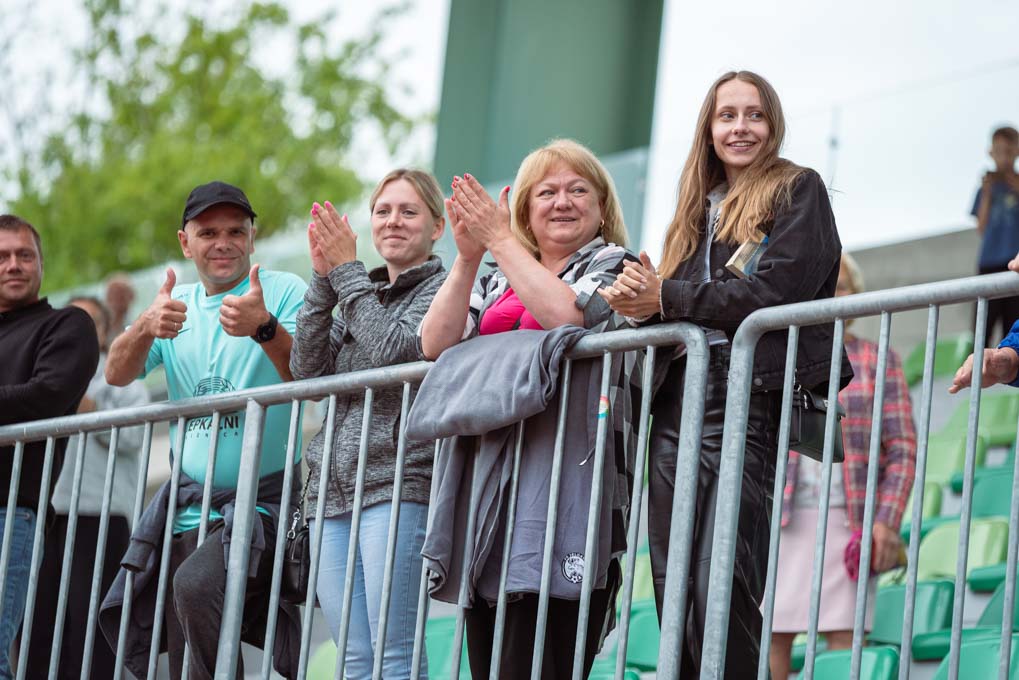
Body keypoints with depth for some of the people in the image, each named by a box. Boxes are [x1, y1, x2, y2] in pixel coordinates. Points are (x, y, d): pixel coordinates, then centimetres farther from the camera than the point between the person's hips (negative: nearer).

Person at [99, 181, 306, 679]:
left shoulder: (284, 291, -1)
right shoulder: (177, 305, 15)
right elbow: (117, 375, 3)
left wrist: (265, 328, -35)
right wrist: (145, 328, -19)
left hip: (262, 502, -6)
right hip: (188, 511, 6)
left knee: (197, 585, -33)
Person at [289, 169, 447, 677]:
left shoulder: (442, 290, 2)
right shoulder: (358, 294, 23)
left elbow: (391, 351, -15)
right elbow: (308, 369, 8)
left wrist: (347, 269, -6)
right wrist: (323, 277, -1)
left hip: (398, 481, -7)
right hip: (334, 488, 7)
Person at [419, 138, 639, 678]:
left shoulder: (613, 266, 8)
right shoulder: (496, 283, 24)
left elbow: (566, 314, -13)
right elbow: (435, 346, 9)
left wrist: (499, 240, -5)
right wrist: (468, 257, -1)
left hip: (568, 480, -6)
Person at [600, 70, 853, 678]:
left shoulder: (798, 190, 6)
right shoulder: (700, 207, 26)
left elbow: (775, 292, -8)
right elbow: (670, 299, 20)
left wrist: (667, 300, -7)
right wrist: (643, 298, -4)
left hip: (747, 402, -7)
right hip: (675, 405, 7)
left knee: (720, 594, -17)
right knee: (673, 594, 1)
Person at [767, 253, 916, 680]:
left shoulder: (878, 360, 11)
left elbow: (903, 448, 4)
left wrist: (887, 520, -8)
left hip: (848, 520, -2)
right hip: (782, 519, 2)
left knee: (843, 638, -9)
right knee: (770, 634, -5)